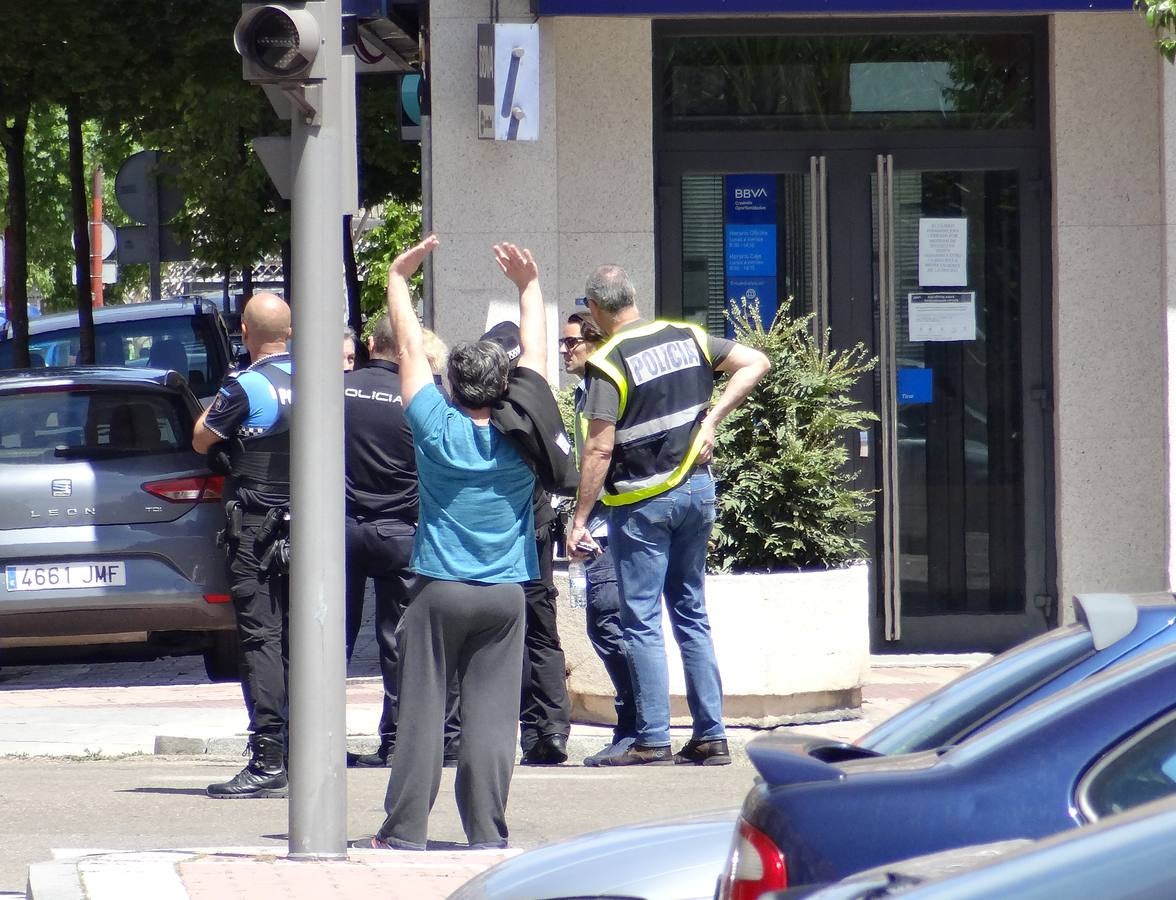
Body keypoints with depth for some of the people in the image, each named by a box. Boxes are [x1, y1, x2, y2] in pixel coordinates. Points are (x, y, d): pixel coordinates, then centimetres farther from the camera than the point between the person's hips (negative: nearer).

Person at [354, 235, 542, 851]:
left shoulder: (439, 430, -6)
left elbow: (410, 346, 3)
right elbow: (536, 354, 11)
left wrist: (399, 278, 12)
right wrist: (529, 287, 19)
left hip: (439, 591, -2)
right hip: (505, 594, 2)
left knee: (421, 712, 1)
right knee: (491, 715, 0)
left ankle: (404, 830, 1)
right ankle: (487, 834, -2)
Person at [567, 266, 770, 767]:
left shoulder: (608, 362, -13)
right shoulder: (687, 338, 5)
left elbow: (599, 449, -17)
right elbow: (756, 364, 5)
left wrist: (579, 519, -13)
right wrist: (710, 420, 3)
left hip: (642, 501, -6)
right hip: (697, 489, 6)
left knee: (642, 621, -1)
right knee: (691, 615, 12)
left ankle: (652, 741, -3)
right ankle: (710, 738, 10)